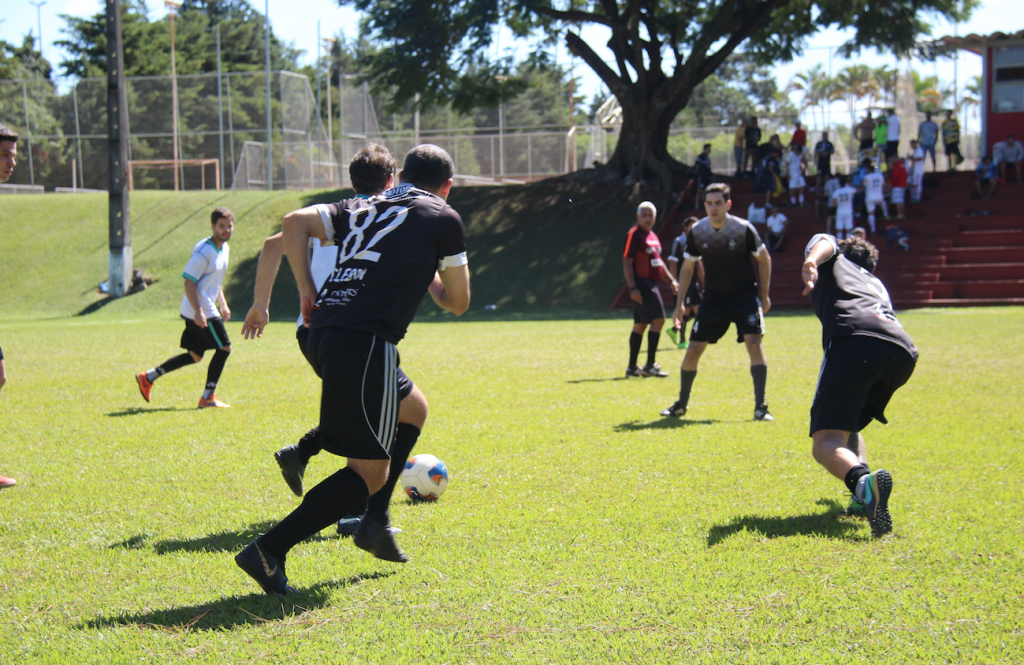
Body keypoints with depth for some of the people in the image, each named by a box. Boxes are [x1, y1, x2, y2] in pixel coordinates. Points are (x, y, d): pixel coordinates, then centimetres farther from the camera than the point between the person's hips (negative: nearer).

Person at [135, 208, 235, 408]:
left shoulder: (225, 248, 12)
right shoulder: (204, 252, -18)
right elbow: (189, 282, -20)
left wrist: (223, 305, 20)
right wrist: (198, 311, -25)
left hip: (207, 310, 10)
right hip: (200, 311, -10)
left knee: (194, 356, 14)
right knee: (224, 348, -7)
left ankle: (148, 377, 20)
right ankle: (207, 397, -2)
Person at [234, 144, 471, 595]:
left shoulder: (360, 210, 23)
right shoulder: (443, 218, 9)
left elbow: (295, 223, 12)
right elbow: (458, 302, 15)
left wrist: (306, 290, 12)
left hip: (323, 335, 8)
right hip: (367, 342, -7)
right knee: (369, 473, -3)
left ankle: (374, 524, 25)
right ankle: (269, 550, -14)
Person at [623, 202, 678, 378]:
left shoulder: (653, 235, 17)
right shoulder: (634, 234, -11)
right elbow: (626, 262, -16)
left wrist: (671, 280, 22)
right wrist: (632, 288, -22)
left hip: (651, 284, 9)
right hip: (641, 284, -9)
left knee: (640, 324, 10)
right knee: (658, 319, -13)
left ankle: (632, 367, 14)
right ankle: (650, 365, -9)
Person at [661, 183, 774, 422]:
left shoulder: (743, 229, -15)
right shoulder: (697, 232, -6)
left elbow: (764, 259, 0)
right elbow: (687, 267, 7)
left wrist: (763, 295, 2)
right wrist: (680, 303, 5)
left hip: (745, 296, -3)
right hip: (713, 299, 3)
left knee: (753, 341, -21)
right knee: (693, 350, 0)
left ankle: (760, 406, -14)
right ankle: (681, 404, 19)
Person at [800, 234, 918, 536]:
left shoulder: (834, 261, 31)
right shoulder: (876, 283, 43)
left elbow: (825, 242, 7)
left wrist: (811, 262, -18)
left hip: (856, 337, -6)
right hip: (903, 349, 6)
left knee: (827, 443, -13)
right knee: (848, 424, 29)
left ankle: (862, 480, -47)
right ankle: (865, 497, 2)